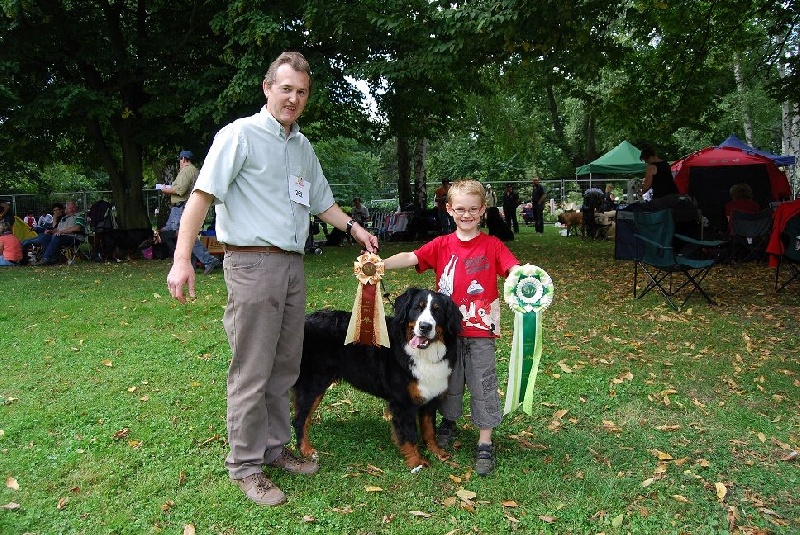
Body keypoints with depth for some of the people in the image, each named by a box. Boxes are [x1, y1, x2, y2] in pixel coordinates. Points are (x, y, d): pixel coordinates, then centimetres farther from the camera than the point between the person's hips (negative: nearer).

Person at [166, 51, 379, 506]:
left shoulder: (303, 146, 16)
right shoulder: (241, 134, -6)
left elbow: (321, 201, 28)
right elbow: (203, 194, -14)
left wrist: (354, 227, 15)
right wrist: (182, 259, -23)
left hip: (292, 265, 7)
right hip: (252, 263, -7)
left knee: (285, 367, 13)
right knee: (252, 372, -2)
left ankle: (275, 447, 28)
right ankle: (246, 466, 12)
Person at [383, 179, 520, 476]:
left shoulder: (492, 245, -3)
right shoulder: (441, 245, 1)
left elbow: (514, 270, -15)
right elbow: (411, 257, -11)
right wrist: (381, 264, -27)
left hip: (481, 330, -2)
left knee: (483, 385, 4)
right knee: (449, 380, 17)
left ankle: (485, 445, 15)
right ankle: (448, 422, 42)